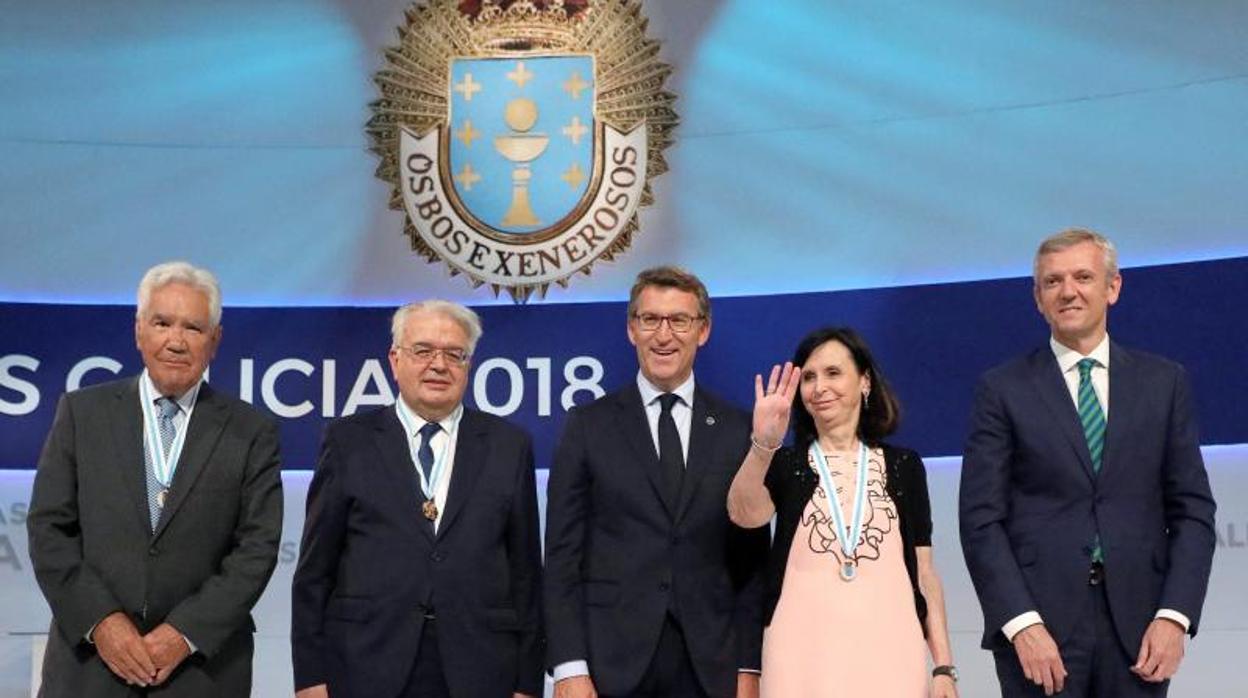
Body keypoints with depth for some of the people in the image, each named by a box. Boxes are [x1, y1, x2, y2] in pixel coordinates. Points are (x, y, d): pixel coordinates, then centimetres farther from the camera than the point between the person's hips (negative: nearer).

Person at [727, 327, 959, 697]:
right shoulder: (786, 463, 7)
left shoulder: (903, 466, 11)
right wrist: (762, 445, -30)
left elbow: (923, 571, 9)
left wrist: (943, 667, 2)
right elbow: (743, 514, -14)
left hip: (888, 652, 1)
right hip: (804, 654, -1)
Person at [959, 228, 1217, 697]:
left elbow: (1192, 509, 7)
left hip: (1138, 626, 2)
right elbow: (981, 519, -2)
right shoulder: (1002, 389, 3)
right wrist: (1022, 624, -12)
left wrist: (1174, 616, -5)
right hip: (1039, 624, -2)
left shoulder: (1164, 382, 9)